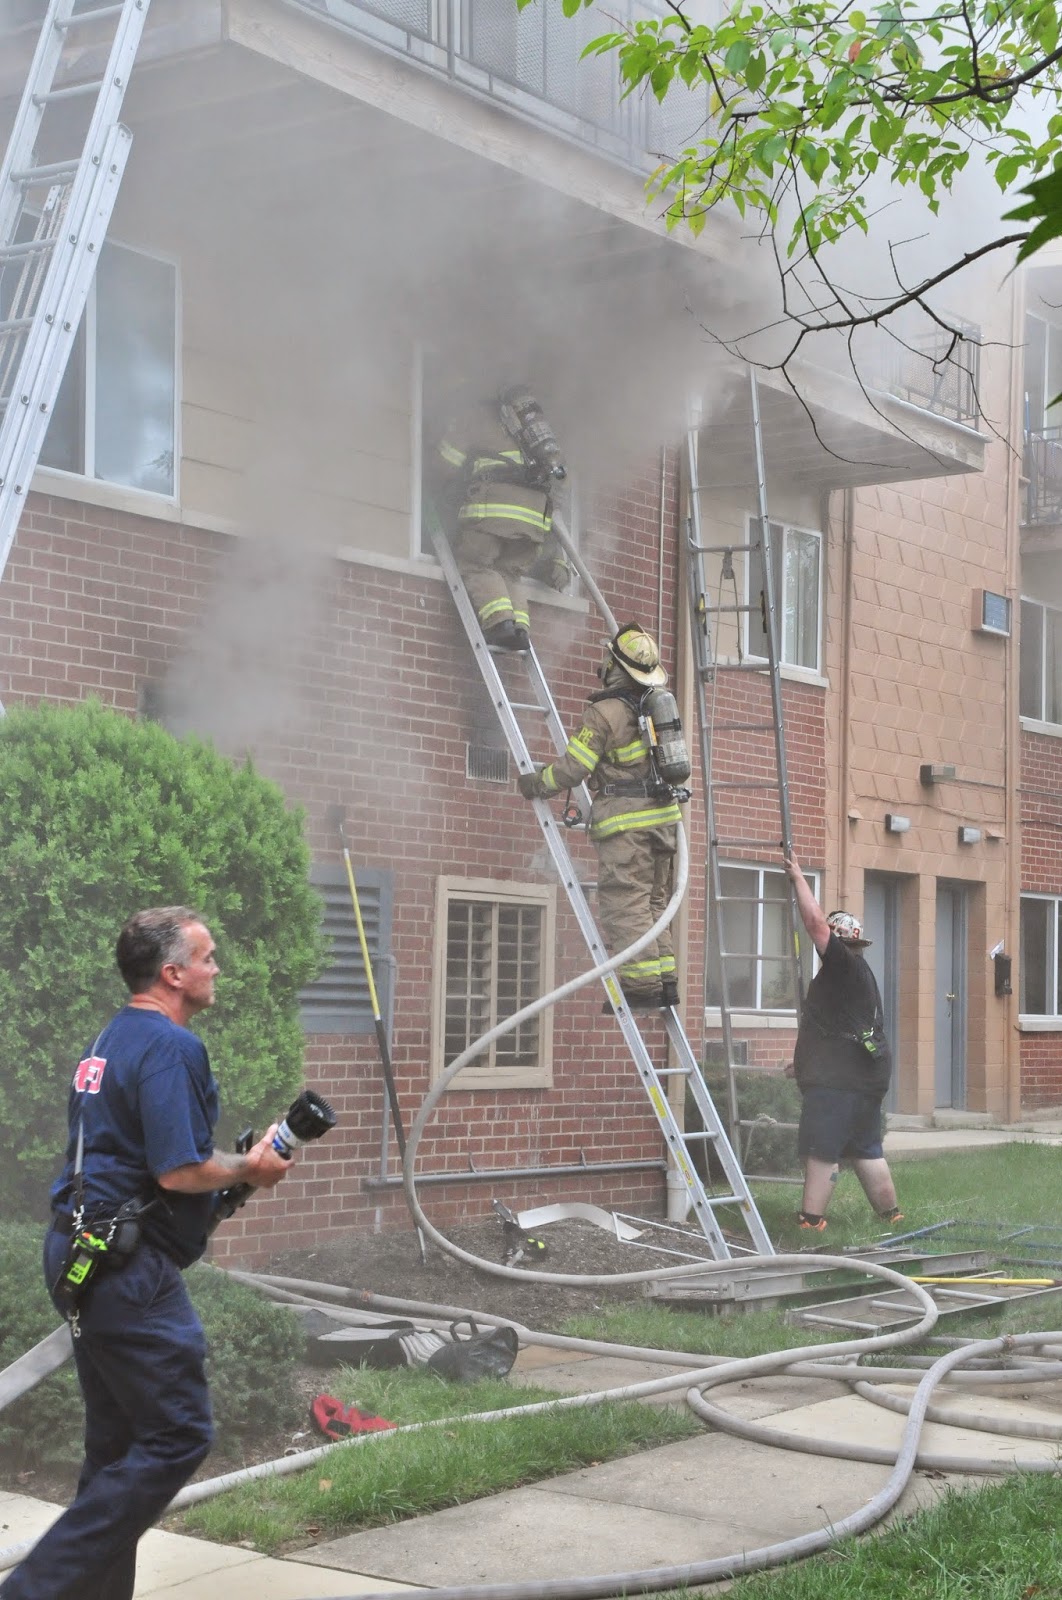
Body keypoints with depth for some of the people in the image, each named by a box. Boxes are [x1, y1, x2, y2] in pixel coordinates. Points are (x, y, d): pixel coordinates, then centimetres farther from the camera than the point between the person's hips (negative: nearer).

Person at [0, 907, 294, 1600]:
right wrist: (249, 1168, -4)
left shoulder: (110, 1040, 16)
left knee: (120, 1442, 15)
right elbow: (178, 1171, -21)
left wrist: (228, 1175, 18)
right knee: (179, 1435, -7)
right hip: (131, 1267, -10)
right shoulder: (171, 1046, -15)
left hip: (80, 1252, 10)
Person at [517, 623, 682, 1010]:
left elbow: (572, 767, -14)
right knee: (654, 902, 14)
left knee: (625, 904, -5)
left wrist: (535, 784, 1)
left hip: (626, 821, -8)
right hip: (663, 815, 8)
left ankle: (641, 986, -9)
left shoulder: (605, 711, -13)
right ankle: (665, 981, 12)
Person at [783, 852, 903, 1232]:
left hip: (838, 1082, -10)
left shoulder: (845, 966, -9)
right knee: (866, 1150, 15)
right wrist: (807, 1061, 31)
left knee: (821, 1151, -10)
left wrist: (798, 878, -6)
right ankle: (891, 1214, 18)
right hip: (865, 1077, 10)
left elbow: (816, 922, -16)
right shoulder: (856, 975, 21)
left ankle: (810, 1221, -12)